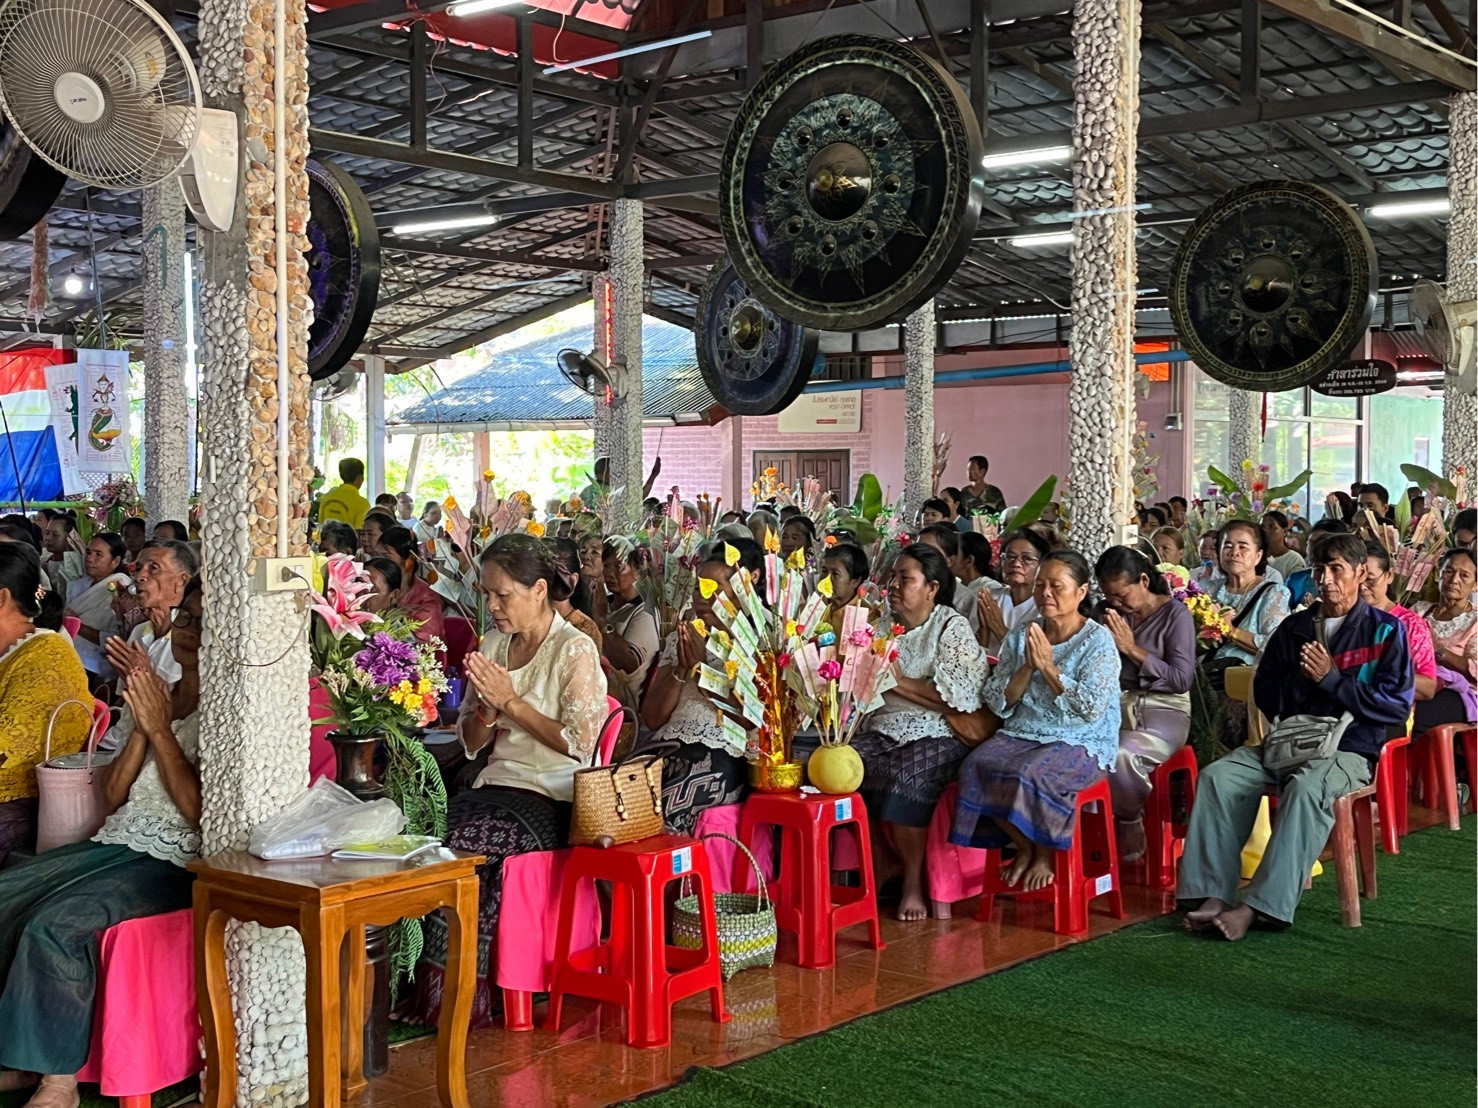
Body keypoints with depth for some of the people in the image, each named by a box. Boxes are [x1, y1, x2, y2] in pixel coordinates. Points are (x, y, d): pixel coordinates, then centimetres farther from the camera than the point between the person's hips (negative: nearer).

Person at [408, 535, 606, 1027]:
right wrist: (487, 710, -5)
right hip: (497, 784, 6)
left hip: (553, 798, -6)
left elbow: (580, 742, -12)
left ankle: (446, 988, -15)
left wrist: (511, 702, -11)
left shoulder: (575, 650, -4)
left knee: (456, 843, -29)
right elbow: (470, 742, 18)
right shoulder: (493, 644, 15)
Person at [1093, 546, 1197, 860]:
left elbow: (1182, 679, -9)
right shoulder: (1105, 611, 12)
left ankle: (1130, 820, -3)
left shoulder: (1175, 614, -3)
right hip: (1114, 705, 4)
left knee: (1122, 754, -34)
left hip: (1163, 708, -4)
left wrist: (1133, 650, -12)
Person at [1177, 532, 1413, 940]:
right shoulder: (1293, 628, 16)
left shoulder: (1385, 630, 4)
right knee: (1218, 776, -22)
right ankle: (1216, 895, -28)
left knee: (1307, 788, -38)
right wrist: (1302, 678, -6)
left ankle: (1256, 907, -40)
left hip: (1350, 749, -5)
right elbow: (1265, 695, 14)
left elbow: (1398, 705, -7)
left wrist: (1331, 679, -10)